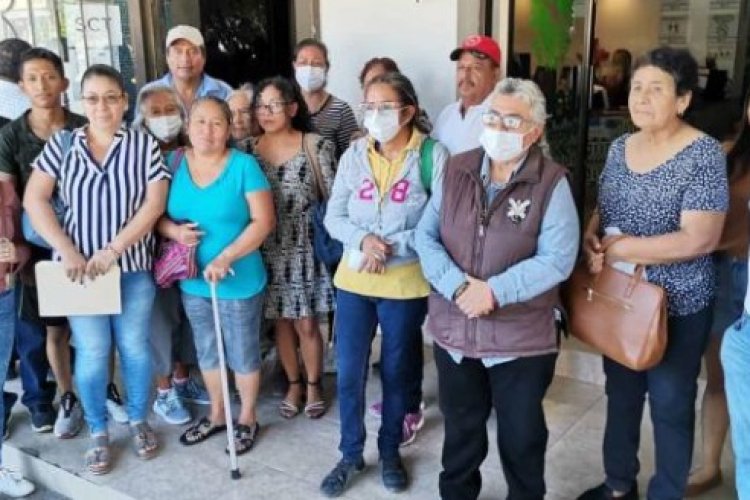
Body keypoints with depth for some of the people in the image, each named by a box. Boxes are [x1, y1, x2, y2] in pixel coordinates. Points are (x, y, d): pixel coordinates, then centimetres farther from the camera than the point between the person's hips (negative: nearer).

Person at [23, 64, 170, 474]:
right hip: (79, 267, 0)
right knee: (92, 351, 5)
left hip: (133, 266, 0)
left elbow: (153, 204, -8)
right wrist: (67, 251, -12)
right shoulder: (61, 145, 1)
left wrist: (113, 249, -15)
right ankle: (98, 433, 23)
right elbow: (34, 200, -2)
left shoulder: (145, 146, -2)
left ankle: (138, 421, 28)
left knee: (134, 346, 8)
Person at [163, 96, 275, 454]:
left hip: (239, 282, -4)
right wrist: (173, 230, -18)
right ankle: (216, 414, 40)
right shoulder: (174, 163, -1)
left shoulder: (243, 165, -13)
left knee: (243, 355, 11)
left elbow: (263, 221, -17)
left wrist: (225, 258, -24)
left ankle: (247, 419, 31)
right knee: (206, 352, 20)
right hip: (192, 281, 5)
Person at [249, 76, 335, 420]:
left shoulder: (317, 146, -8)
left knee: (307, 325, 5)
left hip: (306, 247, -3)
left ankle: (314, 385, 27)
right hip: (269, 251, 3)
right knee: (282, 322, 13)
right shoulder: (249, 150, 1)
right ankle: (293, 384, 32)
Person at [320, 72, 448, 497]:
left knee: (397, 371, 14)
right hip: (354, 280, 3)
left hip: (406, 283, -3)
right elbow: (334, 217, 2)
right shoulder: (354, 155, 2)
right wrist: (363, 240, -18)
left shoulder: (433, 155, -10)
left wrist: (391, 248, -21)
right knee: (349, 373, 8)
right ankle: (351, 454, 29)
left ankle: (390, 452, 35)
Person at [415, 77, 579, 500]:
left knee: (521, 433, 16)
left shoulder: (551, 183, -10)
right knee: (461, 427, 22)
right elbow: (426, 235, -2)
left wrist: (494, 291, -24)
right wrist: (458, 286, -17)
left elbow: (557, 259, -17)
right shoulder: (457, 170, 1)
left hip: (521, 336, -3)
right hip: (454, 327, 4)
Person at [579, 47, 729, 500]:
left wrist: (618, 249, -22)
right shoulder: (620, 148, 3)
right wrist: (591, 237, -10)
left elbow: (700, 239, -24)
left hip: (677, 306, -6)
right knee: (621, 395, 20)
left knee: (670, 405, 10)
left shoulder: (703, 154, -16)